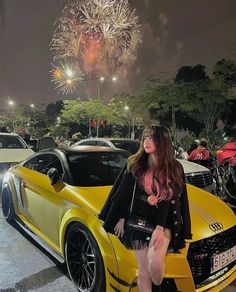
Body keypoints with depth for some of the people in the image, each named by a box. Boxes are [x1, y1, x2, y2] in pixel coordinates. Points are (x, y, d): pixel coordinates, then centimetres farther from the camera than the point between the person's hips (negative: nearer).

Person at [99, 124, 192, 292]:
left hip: (162, 223, -1)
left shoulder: (175, 168, -3)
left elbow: (175, 200, -6)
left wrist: (160, 227, -14)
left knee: (154, 262, -20)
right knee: (143, 270, 7)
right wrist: (121, 218, 4)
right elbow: (122, 192, 4)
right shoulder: (134, 164, -1)